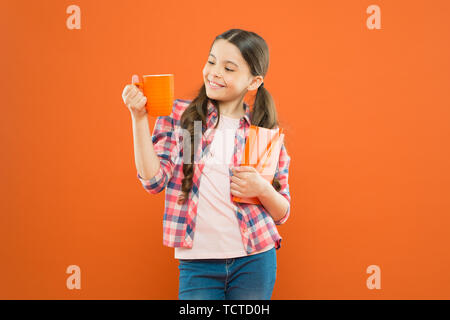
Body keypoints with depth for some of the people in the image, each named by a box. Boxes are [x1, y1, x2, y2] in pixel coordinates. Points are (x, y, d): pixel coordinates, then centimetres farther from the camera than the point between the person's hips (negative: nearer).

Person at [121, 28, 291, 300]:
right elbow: (154, 181, -9)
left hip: (254, 261, 1)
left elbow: (283, 213, 7)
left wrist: (262, 189, -14)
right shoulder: (180, 115, 1)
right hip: (197, 262, -1)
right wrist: (139, 118, -16)